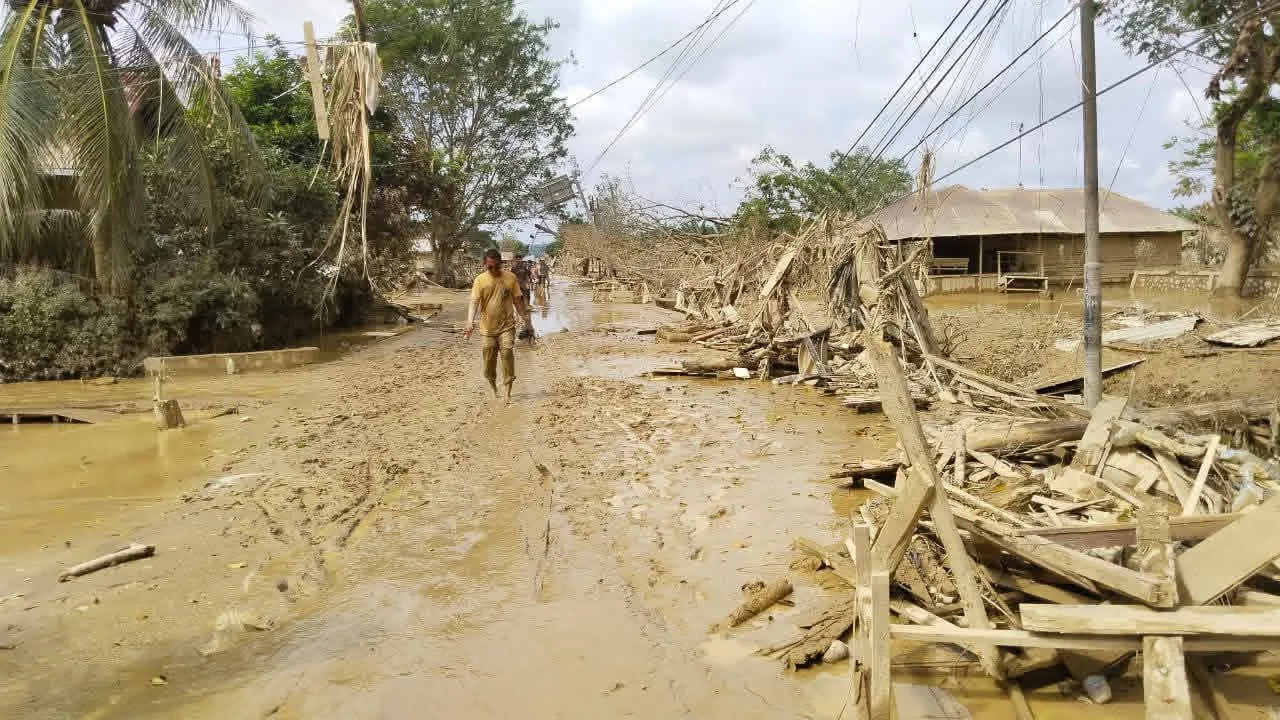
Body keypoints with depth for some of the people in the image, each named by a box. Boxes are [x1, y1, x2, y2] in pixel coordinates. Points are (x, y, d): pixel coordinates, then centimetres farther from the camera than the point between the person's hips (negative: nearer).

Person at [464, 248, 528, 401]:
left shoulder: (510, 277, 0)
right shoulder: (480, 280, -4)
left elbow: (517, 299, 8)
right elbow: (474, 302, -11)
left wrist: (522, 316, 3)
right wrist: (470, 322, -24)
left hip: (507, 325, -1)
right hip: (488, 327, 1)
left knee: (508, 353, -13)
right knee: (489, 358, 9)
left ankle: (508, 392, -6)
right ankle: (493, 386, 34)